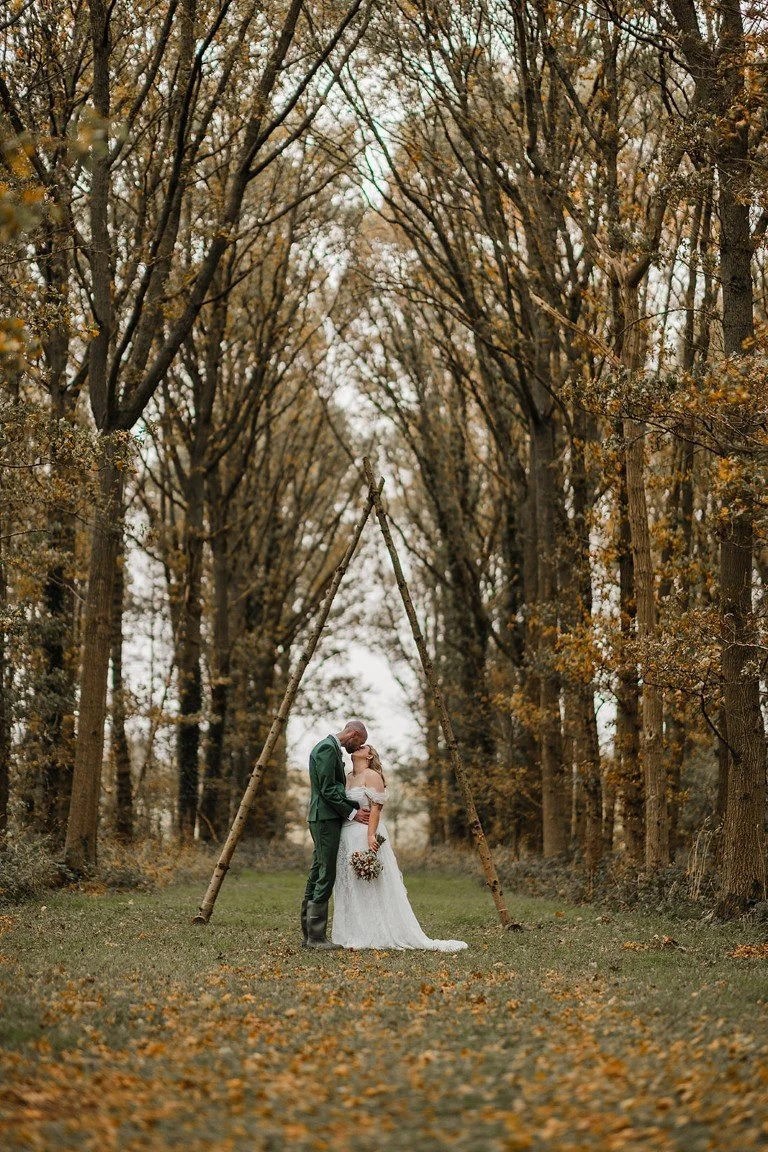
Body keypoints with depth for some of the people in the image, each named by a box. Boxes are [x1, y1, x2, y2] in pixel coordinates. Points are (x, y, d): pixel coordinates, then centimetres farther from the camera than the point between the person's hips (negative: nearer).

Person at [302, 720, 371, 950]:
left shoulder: (330, 747, 19)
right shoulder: (327, 748, -13)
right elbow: (327, 789, -19)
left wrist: (356, 808, 10)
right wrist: (351, 813, -13)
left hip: (325, 819, 11)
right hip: (326, 819, -11)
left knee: (317, 875, 10)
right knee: (326, 876, -10)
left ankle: (309, 934, 12)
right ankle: (316, 936, -9)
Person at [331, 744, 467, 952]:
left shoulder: (372, 776, -6)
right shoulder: (347, 778, 17)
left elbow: (376, 807, -13)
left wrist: (371, 835, -23)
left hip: (366, 835, -8)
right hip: (347, 838, 8)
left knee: (369, 887, -6)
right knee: (350, 887, 8)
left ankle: (375, 936, -2)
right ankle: (355, 935, 12)